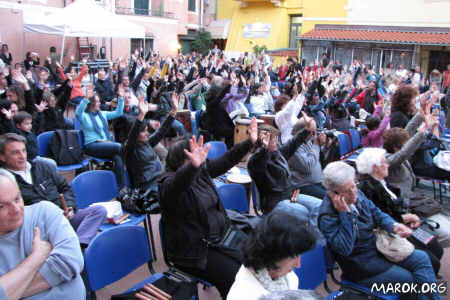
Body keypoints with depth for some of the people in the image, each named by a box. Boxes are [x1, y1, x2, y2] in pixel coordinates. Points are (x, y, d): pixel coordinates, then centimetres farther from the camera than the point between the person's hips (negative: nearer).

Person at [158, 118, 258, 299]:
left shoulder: (202, 170, 5)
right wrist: (194, 166, -61)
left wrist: (250, 141, 7)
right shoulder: (168, 182, -18)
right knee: (235, 277, -18)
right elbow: (181, 183, -42)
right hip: (193, 253, -7)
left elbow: (226, 161, 12)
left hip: (220, 236, 7)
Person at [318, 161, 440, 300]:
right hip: (361, 266, -7)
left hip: (377, 246, 8)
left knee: (422, 258, 0)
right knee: (411, 279, -10)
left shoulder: (357, 193, -3)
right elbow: (345, 249, -32)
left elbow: (376, 213, 9)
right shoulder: (327, 216, -26)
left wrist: (394, 226, -11)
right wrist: (344, 214, -35)